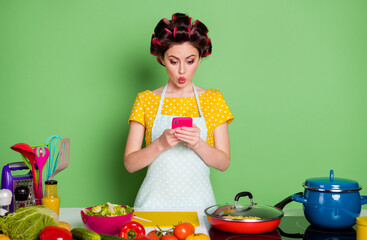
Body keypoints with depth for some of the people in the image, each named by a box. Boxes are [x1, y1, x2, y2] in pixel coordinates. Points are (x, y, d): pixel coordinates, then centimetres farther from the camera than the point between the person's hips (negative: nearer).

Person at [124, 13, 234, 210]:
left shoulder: (213, 100, 8)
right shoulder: (145, 100, 6)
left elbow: (223, 162, 3)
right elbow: (130, 163, 1)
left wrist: (197, 143, -14)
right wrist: (161, 144, -15)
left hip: (198, 202, 0)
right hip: (155, 200, 0)